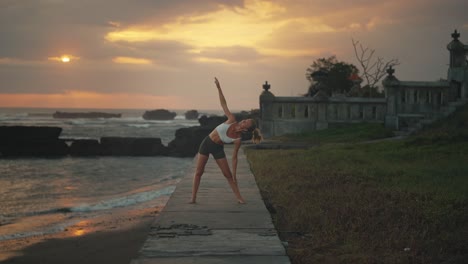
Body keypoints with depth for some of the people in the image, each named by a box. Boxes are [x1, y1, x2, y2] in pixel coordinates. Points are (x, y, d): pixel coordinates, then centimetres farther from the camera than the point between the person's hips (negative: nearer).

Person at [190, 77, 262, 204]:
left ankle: (239, 197, 13)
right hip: (206, 143, 1)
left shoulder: (238, 140, -17)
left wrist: (234, 175, -11)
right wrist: (218, 87, -18)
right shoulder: (232, 120, -16)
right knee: (199, 172, 0)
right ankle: (193, 198, 6)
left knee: (228, 175, 0)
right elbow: (223, 104, -12)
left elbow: (234, 157, -10)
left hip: (218, 149, -1)